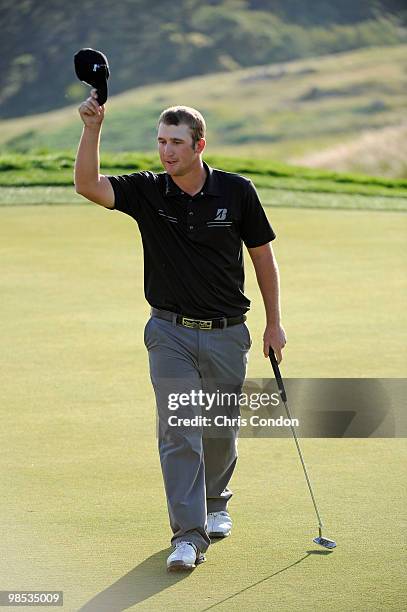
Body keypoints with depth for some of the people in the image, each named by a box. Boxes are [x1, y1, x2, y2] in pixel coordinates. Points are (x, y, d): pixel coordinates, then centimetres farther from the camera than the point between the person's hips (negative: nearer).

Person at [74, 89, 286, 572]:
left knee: (221, 430, 13)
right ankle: (189, 534, -8)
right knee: (178, 432, -9)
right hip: (171, 332, -1)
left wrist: (274, 324, 5)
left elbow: (262, 255, 4)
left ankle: (215, 503, 40)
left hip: (227, 333, 1)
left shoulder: (236, 191, -6)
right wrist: (92, 128, -35)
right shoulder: (147, 192, -6)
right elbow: (87, 184, -21)